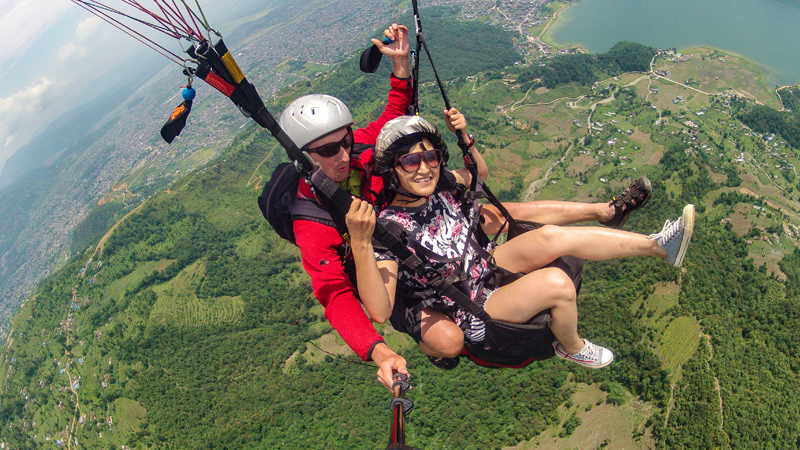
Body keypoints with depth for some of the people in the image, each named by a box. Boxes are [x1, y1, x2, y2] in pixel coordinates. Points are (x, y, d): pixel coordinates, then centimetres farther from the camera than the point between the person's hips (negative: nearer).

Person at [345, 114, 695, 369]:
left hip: (487, 270, 7)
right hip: (474, 317, -7)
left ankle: (658, 245, 2)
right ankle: (571, 347, 8)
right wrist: (360, 243, -50)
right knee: (556, 282, -24)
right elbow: (380, 311, -37)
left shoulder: (439, 187, -5)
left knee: (553, 237, -12)